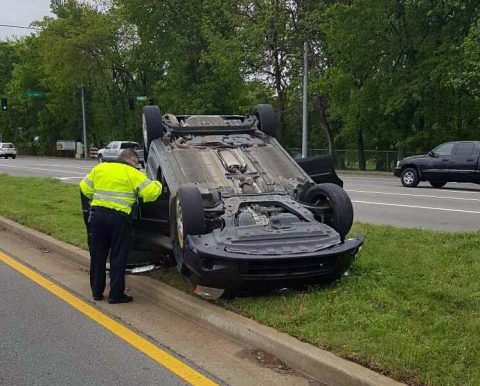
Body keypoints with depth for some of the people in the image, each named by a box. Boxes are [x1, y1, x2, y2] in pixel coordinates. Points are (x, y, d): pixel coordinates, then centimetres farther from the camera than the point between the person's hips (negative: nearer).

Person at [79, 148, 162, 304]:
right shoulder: (133, 174, -1)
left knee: (97, 255, 15)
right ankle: (116, 295, 9)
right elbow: (151, 192, -7)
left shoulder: (100, 168, 12)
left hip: (97, 214, 4)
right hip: (119, 218, -4)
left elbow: (85, 187, 15)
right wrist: (157, 185, 14)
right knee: (118, 257, 6)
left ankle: (97, 292, 23)